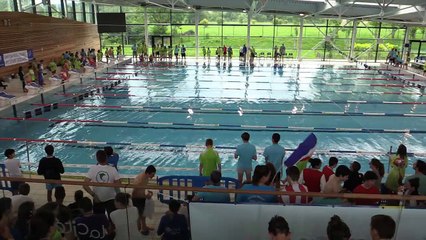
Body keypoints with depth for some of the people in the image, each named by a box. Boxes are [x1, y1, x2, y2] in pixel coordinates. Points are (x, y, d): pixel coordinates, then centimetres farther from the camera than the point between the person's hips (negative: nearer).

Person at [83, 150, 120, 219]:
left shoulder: (92, 169, -11)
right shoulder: (112, 169, -15)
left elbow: (85, 185, -14)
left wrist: (93, 195, -8)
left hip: (97, 199, 2)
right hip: (110, 199, -2)